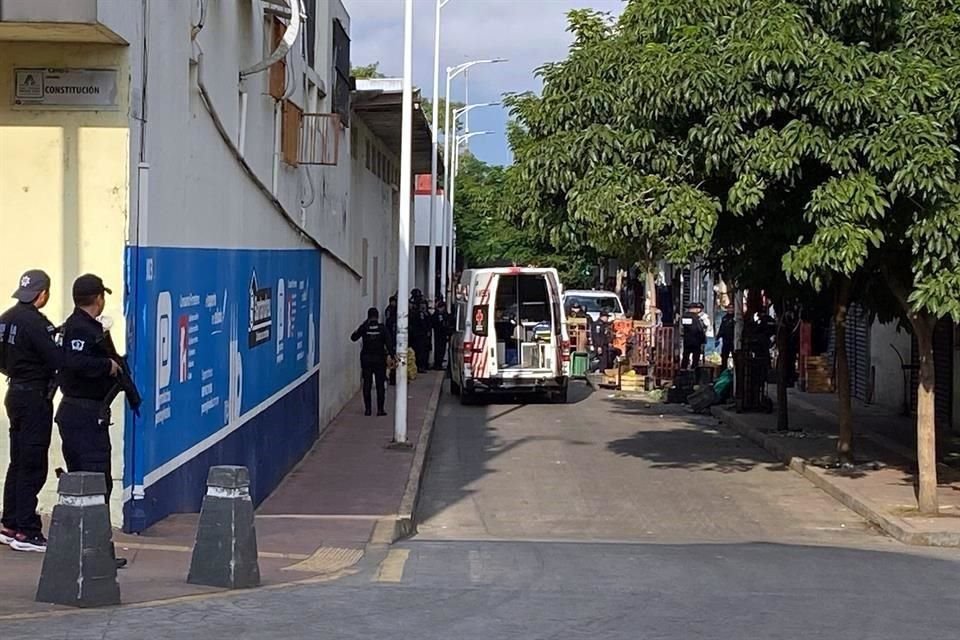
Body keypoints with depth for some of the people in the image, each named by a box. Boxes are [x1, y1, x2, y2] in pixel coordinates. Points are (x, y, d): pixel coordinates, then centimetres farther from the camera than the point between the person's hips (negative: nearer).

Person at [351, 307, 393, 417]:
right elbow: (388, 344, -9)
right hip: (380, 359, -1)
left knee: (367, 384, 7)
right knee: (380, 385, 4)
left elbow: (353, 338, 6)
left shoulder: (364, 327, -6)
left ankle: (367, 409, 7)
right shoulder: (382, 328, -7)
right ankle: (380, 409, 3)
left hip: (366, 359, 1)